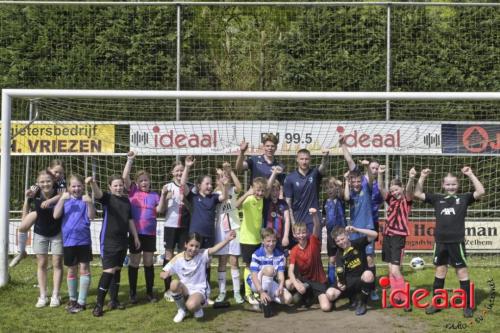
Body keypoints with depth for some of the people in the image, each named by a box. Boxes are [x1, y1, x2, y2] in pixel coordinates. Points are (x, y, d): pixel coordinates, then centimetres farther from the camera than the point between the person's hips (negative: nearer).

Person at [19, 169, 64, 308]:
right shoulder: (35, 195, -17)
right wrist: (26, 199, -19)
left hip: (57, 234, -1)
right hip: (40, 234, 2)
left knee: (57, 264, 3)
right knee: (41, 264, 6)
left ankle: (55, 296, 12)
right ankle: (43, 296, 13)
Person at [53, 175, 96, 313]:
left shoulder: (86, 200, -1)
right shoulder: (64, 200, 3)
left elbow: (92, 216, -14)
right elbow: (56, 215, -11)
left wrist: (89, 203, -32)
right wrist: (62, 199, -23)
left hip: (84, 240, -2)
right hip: (68, 240, 2)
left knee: (84, 268, -2)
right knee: (72, 270, 13)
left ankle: (81, 301, 3)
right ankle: (72, 299, 27)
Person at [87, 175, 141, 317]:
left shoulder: (126, 201, 11)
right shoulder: (107, 198, -6)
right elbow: (97, 194, -29)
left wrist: (135, 237, 17)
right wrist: (92, 183, -50)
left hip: (123, 241, 6)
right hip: (108, 240, -6)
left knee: (117, 270, 13)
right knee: (109, 271, -11)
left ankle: (114, 300, 24)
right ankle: (99, 304, -4)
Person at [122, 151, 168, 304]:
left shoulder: (154, 195, 6)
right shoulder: (133, 191, 1)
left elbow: (160, 210, -5)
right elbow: (125, 177, -10)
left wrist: (163, 195, -15)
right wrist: (130, 160, -14)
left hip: (150, 233, 2)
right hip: (135, 232, -2)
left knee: (149, 262, 10)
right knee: (134, 262, 8)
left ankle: (149, 292, 19)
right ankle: (132, 292, 17)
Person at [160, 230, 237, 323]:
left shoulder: (202, 255, -11)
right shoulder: (178, 258, -5)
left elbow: (215, 249, -31)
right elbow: (162, 274, 1)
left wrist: (227, 239, -50)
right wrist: (164, 274, -25)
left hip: (199, 290, -3)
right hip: (185, 290, 3)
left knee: (191, 305, -35)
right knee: (174, 284, -31)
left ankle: (198, 308, 7)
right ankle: (181, 310, -4)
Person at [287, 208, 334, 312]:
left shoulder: (313, 242, -12)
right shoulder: (294, 251, -9)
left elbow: (317, 227, -32)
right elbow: (291, 271, -18)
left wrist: (315, 215, -54)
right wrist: (297, 284, -37)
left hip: (318, 280, -2)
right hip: (303, 279, 2)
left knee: (326, 307, -20)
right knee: (288, 284, -29)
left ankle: (316, 295, 15)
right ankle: (307, 294, 2)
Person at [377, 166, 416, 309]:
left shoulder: (407, 200, -2)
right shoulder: (391, 200, 11)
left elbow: (409, 190, -22)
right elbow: (381, 189, 0)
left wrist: (411, 179, -43)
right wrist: (380, 174, -17)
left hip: (398, 237, -6)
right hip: (387, 235, 6)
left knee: (395, 270, -12)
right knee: (391, 269, 9)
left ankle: (404, 299, -3)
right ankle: (397, 298, 16)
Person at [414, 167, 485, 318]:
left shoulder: (464, 198, 2)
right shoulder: (437, 198, 9)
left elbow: (480, 192, -11)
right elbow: (418, 194, 9)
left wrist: (470, 175, -12)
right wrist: (422, 177, 0)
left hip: (457, 242, -3)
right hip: (440, 242, 3)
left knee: (462, 272, 3)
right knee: (440, 271, 14)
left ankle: (467, 305, 12)